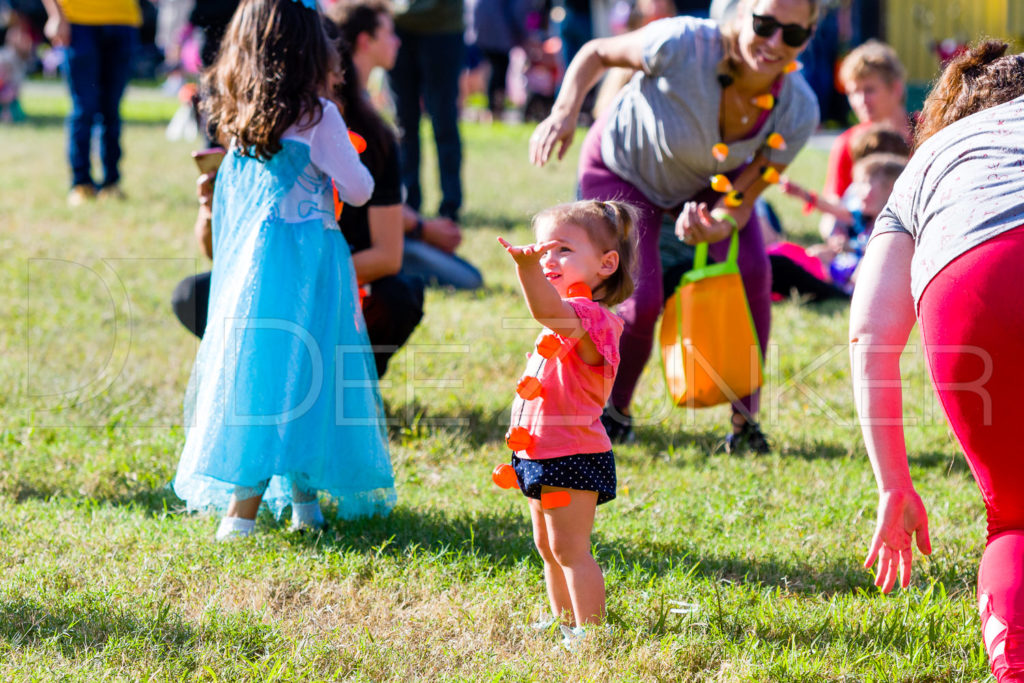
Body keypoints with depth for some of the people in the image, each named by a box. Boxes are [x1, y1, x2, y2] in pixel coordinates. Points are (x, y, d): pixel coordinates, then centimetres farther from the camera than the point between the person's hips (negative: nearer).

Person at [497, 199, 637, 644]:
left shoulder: (589, 316, -24)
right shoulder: (571, 318, 13)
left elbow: (550, 312, -45)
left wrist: (527, 269, -60)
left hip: (570, 456, -11)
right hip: (544, 453, 11)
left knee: (569, 548, -6)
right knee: (548, 547, 20)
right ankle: (563, 622, 32)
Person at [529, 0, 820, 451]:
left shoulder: (798, 112, -29)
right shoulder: (683, 45, -40)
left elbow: (743, 197, -22)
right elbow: (596, 53, -20)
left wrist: (718, 226, -45)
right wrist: (565, 112, -37)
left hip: (711, 182, 3)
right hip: (623, 169, -3)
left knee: (750, 272, -22)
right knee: (642, 300, -17)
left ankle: (745, 419, -5)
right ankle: (613, 410, 15)